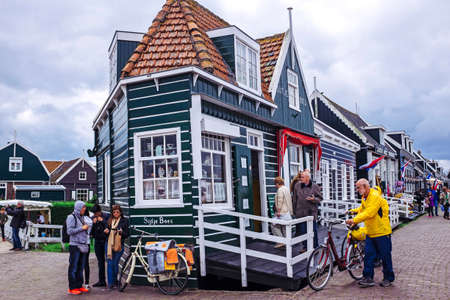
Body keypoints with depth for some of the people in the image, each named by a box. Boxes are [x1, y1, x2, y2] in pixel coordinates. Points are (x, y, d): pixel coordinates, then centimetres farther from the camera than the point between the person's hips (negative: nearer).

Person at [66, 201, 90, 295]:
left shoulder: (81, 217, 16)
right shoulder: (71, 217, -6)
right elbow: (69, 231, -15)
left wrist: (86, 228, 9)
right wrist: (82, 228, -14)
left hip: (83, 245, 8)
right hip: (75, 246, -8)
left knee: (81, 267, 12)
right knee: (73, 268, -2)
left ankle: (79, 285, 20)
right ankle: (72, 288, 4)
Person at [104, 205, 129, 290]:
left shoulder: (124, 221, 4)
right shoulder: (109, 220, 13)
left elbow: (126, 234, 3)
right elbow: (106, 231, 20)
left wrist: (122, 232, -17)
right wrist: (106, 232, -2)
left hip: (118, 245, -3)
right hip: (109, 244, 3)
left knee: (115, 264, -2)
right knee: (110, 263, 0)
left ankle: (114, 281, 15)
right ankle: (110, 283, 5)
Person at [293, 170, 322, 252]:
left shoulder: (315, 187, -2)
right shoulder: (297, 185, 5)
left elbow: (320, 198, 2)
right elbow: (295, 199, 11)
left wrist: (314, 199, -18)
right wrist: (294, 210, 11)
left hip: (311, 212, -3)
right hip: (300, 213, 3)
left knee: (313, 231, 2)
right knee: (302, 231, 9)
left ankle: (315, 247, 16)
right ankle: (305, 247, 22)